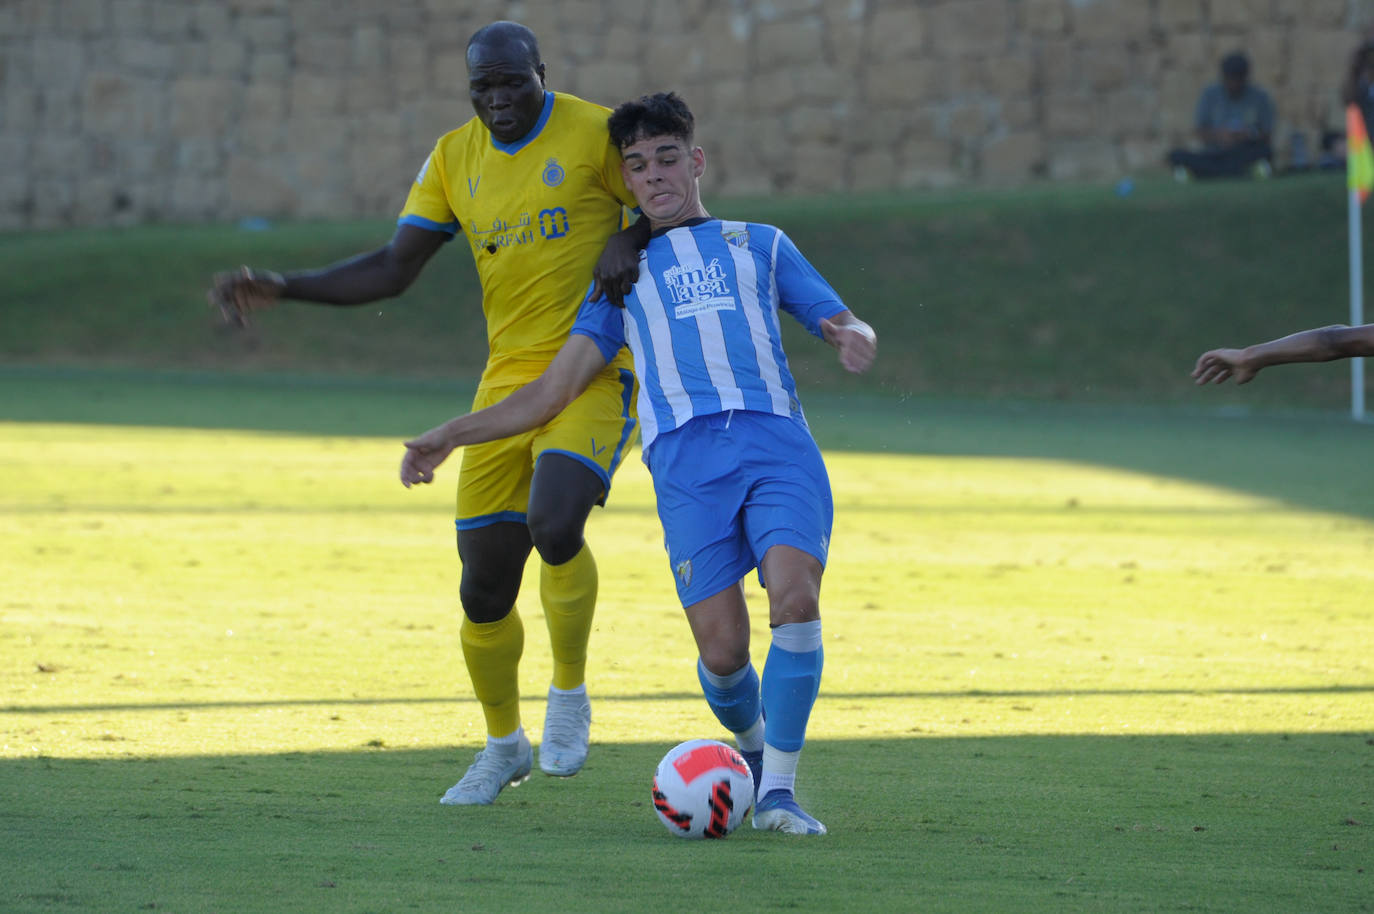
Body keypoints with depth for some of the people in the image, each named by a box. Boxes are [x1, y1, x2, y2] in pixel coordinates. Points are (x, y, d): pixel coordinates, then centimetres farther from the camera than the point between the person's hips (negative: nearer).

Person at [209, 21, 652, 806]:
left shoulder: (595, 132, -7)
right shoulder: (455, 159, 7)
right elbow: (392, 269, 8)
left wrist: (630, 241, -17)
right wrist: (281, 289, -1)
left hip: (596, 372, -5)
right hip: (508, 381, 5)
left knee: (554, 523, -30)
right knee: (484, 588, 3)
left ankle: (570, 694, -4)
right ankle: (505, 746, 28)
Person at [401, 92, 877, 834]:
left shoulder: (760, 245, 26)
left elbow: (843, 324, 21)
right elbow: (555, 389, 22)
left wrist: (854, 338, -4)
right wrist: (451, 435, 12)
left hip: (778, 439, 0)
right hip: (685, 455, 0)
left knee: (795, 598, -24)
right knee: (722, 649, -15)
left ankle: (777, 789, -15)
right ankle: (751, 746, 17)